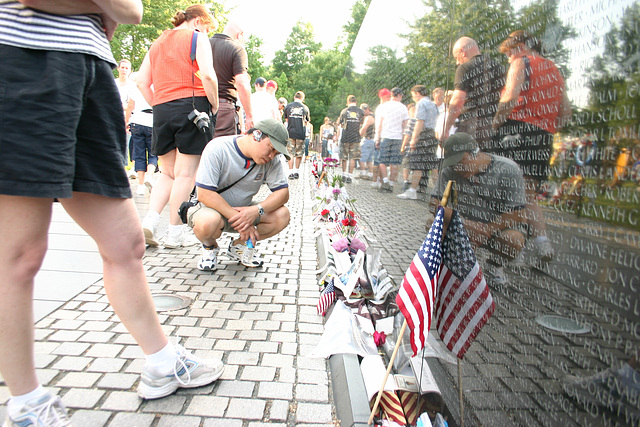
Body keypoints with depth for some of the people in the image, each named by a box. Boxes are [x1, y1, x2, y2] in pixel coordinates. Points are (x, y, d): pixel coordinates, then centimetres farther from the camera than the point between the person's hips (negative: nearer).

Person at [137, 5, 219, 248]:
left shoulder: (158, 42, 23)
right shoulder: (197, 37, 5)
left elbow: (142, 82, 15)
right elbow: (207, 75, -11)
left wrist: (158, 108, 16)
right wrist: (214, 105, -1)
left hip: (161, 109, 6)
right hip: (192, 106, -5)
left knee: (168, 172, 14)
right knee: (186, 173, -1)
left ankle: (149, 221, -3)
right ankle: (175, 232, 2)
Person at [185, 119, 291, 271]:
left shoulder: (272, 160, -9)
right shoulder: (217, 149, -22)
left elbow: (283, 192, -13)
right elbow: (204, 194, -27)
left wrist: (257, 210, -31)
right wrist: (238, 218, -31)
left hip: (244, 210, 5)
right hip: (213, 208, -4)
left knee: (282, 215, -18)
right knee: (208, 222, -39)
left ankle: (239, 246, 5)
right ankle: (210, 247, 0)